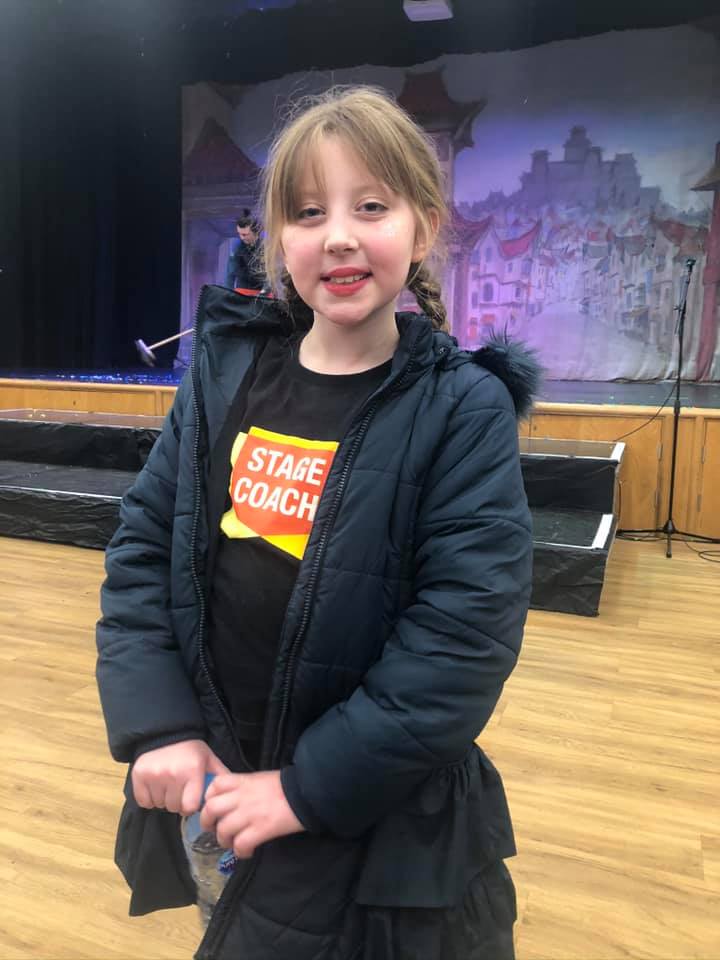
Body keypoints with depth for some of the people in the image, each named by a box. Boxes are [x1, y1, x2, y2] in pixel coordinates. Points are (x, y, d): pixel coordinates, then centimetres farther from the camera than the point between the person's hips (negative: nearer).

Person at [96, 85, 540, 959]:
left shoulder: (464, 409, -14)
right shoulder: (223, 371, -3)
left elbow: (466, 630, -19)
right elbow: (143, 545, -1)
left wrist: (309, 786, -18)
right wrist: (158, 727, -10)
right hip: (208, 786, 4)